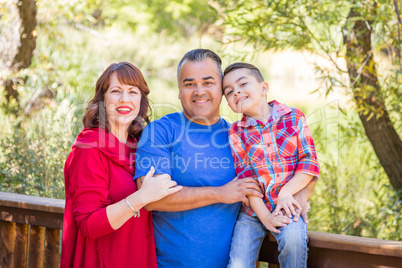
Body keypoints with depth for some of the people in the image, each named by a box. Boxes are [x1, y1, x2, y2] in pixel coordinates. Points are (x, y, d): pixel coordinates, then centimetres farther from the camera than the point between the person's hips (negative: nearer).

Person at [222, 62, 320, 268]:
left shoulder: (293, 117, 0)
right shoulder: (235, 133, 0)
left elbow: (309, 161, -4)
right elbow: (245, 178, -4)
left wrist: (287, 192, -17)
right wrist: (264, 216, -13)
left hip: (288, 204, -1)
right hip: (252, 210, 1)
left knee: (293, 238, -30)